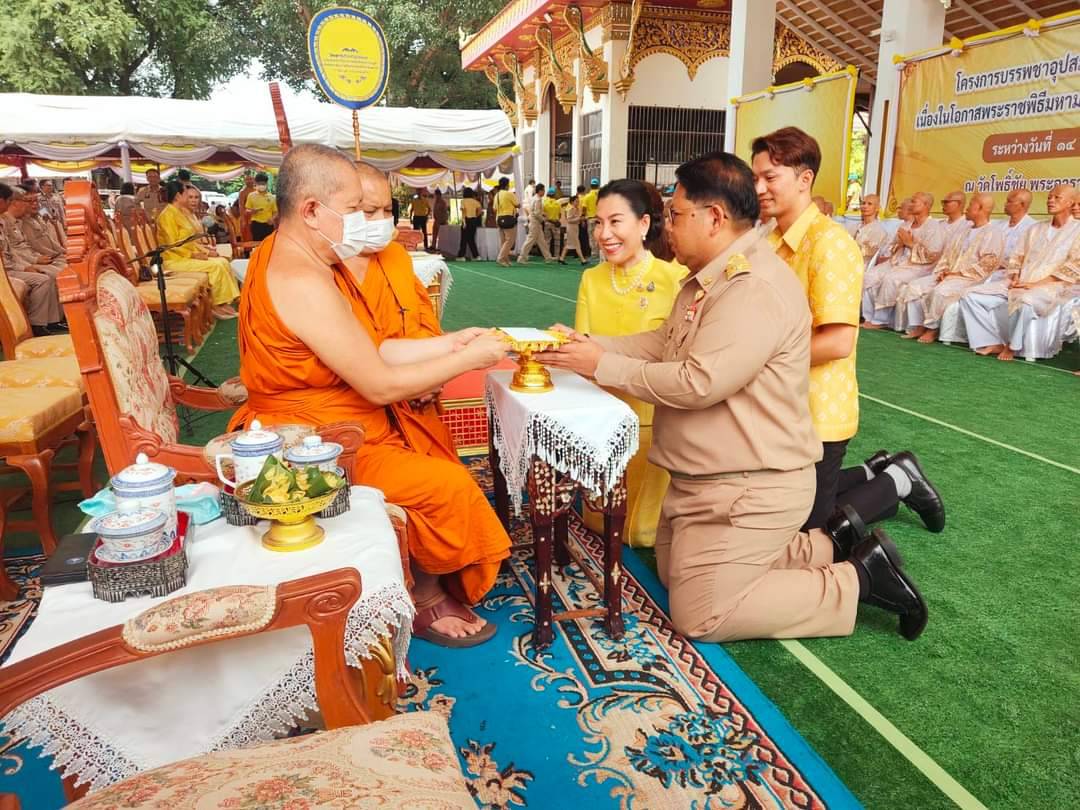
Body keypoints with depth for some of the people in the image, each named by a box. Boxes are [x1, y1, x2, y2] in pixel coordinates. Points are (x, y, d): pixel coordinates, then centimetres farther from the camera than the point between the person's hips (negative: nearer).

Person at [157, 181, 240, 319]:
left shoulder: (184, 213, 14)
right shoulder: (168, 214, -14)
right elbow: (173, 245, -19)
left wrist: (206, 251, 3)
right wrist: (193, 255, -19)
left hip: (189, 254, 9)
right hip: (175, 259, -9)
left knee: (223, 262, -7)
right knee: (216, 265, -22)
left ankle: (224, 302, -11)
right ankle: (216, 305, -11)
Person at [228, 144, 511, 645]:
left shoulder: (289, 256, 6)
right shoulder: (304, 283, -27)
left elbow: (373, 351, 6)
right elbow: (381, 385, -25)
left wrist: (450, 343, 1)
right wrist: (467, 360, -15)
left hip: (324, 426, 10)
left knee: (436, 464, 14)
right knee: (448, 486, -11)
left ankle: (428, 585, 23)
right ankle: (428, 598, 14)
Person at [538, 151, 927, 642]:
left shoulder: (757, 289, -25)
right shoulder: (710, 277, 10)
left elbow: (697, 382, -30)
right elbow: (664, 344, 9)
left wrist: (603, 366, -21)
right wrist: (590, 344, -3)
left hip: (752, 487, -10)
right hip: (705, 478, 11)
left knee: (698, 616, -3)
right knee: (675, 575, 22)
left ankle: (861, 576, 6)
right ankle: (831, 545, 23)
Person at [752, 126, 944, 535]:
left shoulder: (829, 242, -19)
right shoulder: (771, 240, 7)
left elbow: (838, 341, -25)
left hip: (816, 413, -8)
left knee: (809, 529, 6)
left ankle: (898, 481, 24)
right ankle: (876, 474, 34)